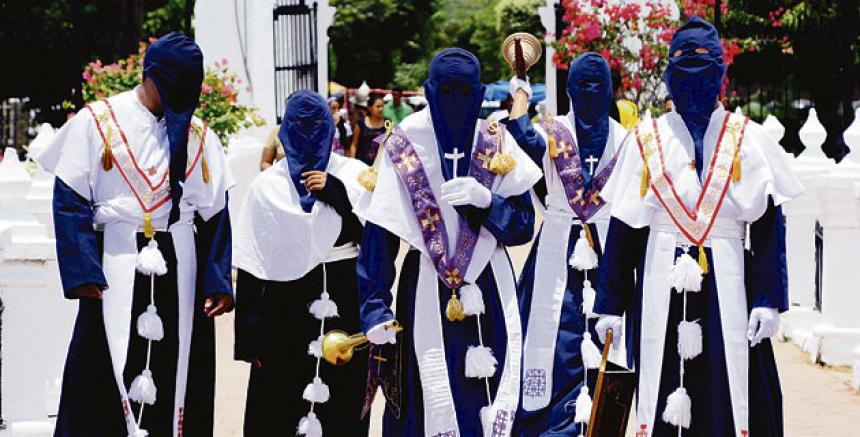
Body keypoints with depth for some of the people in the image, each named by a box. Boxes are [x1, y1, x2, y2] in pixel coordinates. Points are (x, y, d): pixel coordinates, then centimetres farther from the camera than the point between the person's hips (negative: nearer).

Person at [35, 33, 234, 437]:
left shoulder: (198, 135, 10)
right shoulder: (96, 122, 0)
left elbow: (215, 214, 10)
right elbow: (70, 199, -4)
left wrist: (218, 282, 1)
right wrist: (81, 272, -14)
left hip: (180, 267, 3)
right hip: (117, 264, -3)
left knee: (180, 374, 4)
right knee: (108, 378, -6)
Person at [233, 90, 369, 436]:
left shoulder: (353, 175, 5)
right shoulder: (267, 185, 5)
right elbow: (249, 266, 4)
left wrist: (334, 192, -13)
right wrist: (249, 336, 0)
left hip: (343, 303, 0)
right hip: (285, 304, 0)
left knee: (344, 408, 2)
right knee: (277, 409, -1)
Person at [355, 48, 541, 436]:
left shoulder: (497, 144, 5)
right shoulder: (403, 146, -1)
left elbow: (524, 226, 4)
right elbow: (378, 236, -4)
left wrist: (484, 199, -15)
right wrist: (376, 309, -11)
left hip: (490, 290, 2)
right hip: (427, 292, -2)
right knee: (430, 405, -6)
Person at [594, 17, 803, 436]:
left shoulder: (746, 138, 6)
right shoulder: (647, 139, 8)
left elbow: (768, 225, 0)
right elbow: (622, 227, 7)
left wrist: (768, 300, -8)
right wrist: (611, 303, 3)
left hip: (726, 282, -1)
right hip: (661, 286, 1)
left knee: (729, 396, -3)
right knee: (663, 396, 0)